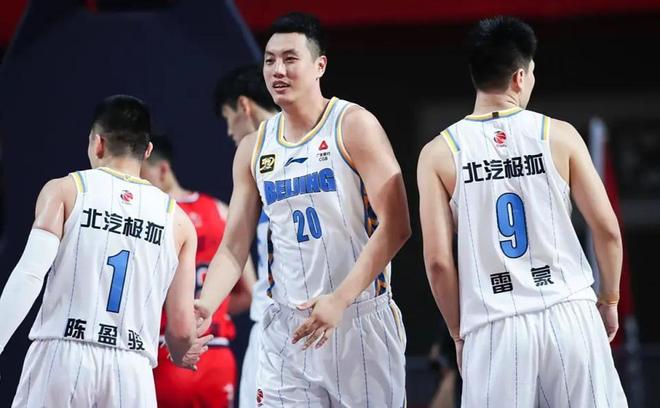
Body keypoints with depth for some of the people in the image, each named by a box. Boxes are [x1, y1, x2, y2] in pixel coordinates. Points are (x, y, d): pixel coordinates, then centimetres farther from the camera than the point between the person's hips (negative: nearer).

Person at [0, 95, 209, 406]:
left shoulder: (65, 190, 6)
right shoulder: (178, 221, 13)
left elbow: (29, 275, -9)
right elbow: (181, 328, 10)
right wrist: (182, 354, 32)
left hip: (62, 358, -2)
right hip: (130, 370, 2)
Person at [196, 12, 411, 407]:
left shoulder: (354, 126, -6)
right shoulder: (254, 149, 10)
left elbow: (395, 226, -13)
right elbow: (234, 247, 11)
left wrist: (340, 300, -21)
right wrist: (204, 307, -8)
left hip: (361, 319, -4)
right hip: (289, 328, 4)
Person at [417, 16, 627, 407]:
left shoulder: (439, 153, 2)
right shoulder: (559, 135, 3)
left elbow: (438, 260, -2)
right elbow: (608, 229, 2)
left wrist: (459, 331, 11)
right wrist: (609, 300, 17)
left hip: (493, 328, 0)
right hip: (569, 315, 0)